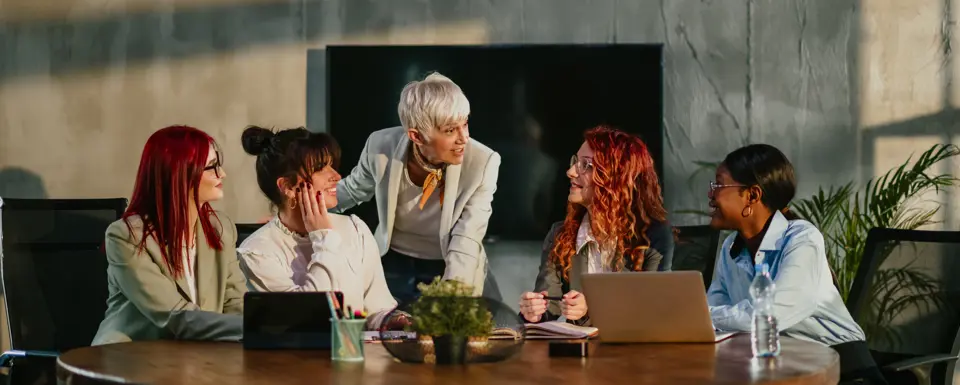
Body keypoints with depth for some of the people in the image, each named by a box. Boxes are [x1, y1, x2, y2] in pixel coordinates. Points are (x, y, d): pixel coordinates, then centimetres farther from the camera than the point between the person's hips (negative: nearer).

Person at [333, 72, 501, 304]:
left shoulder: (482, 163, -22)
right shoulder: (381, 146, -17)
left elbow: (466, 241, -24)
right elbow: (351, 191, 6)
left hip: (449, 271, -1)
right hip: (393, 266, 1)